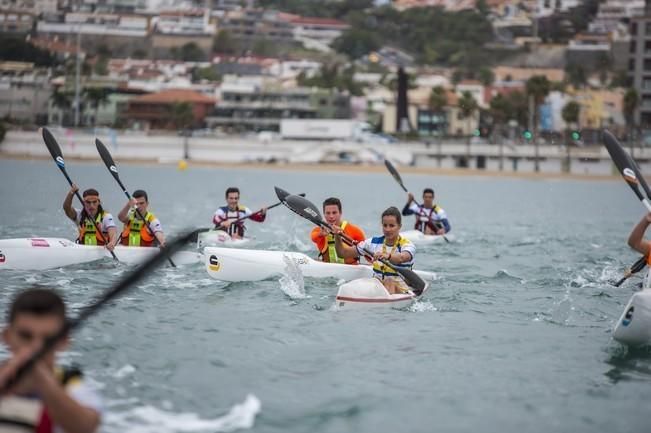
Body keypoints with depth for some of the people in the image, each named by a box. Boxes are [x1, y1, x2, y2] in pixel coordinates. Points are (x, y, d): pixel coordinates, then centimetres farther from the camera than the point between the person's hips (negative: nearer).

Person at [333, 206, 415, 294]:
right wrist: (338, 237, -7)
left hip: (399, 288, -4)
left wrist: (387, 256, -54)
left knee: (390, 283, -36)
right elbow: (343, 253, 12)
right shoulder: (374, 242, 10)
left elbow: (402, 258, -32)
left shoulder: (407, 245, -5)